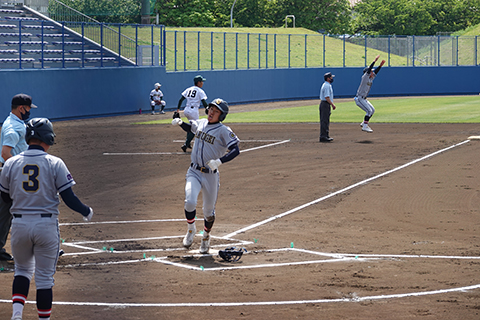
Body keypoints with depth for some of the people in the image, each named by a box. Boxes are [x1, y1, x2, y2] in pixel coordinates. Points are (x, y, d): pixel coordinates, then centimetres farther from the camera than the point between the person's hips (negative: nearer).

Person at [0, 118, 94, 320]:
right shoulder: (55, 163, -6)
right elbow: (68, 197, -7)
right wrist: (86, 212, 10)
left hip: (19, 224, 2)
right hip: (46, 224, -2)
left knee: (23, 268, 20)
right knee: (44, 277, 7)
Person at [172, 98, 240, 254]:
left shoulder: (224, 131, -10)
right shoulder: (200, 123, 6)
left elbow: (235, 150, -19)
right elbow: (190, 128, 29)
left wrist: (219, 161, -33)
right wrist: (180, 123, 8)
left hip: (211, 175, -3)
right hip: (194, 172, 3)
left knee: (209, 211, 8)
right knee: (190, 202, -20)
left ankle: (206, 238, 35)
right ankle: (191, 229, 8)